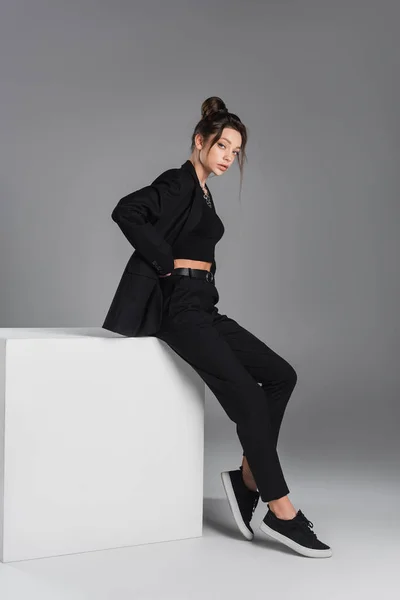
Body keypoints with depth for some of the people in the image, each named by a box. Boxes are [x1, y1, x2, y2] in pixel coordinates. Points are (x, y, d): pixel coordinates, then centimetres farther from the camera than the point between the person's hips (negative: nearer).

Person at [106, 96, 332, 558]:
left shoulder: (203, 192, 20)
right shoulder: (178, 183, -7)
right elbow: (126, 211, -24)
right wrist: (167, 263, -17)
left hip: (204, 307, 9)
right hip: (181, 308, -9)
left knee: (280, 376, 1)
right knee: (246, 395, -15)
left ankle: (247, 478, 4)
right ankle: (280, 511, -7)